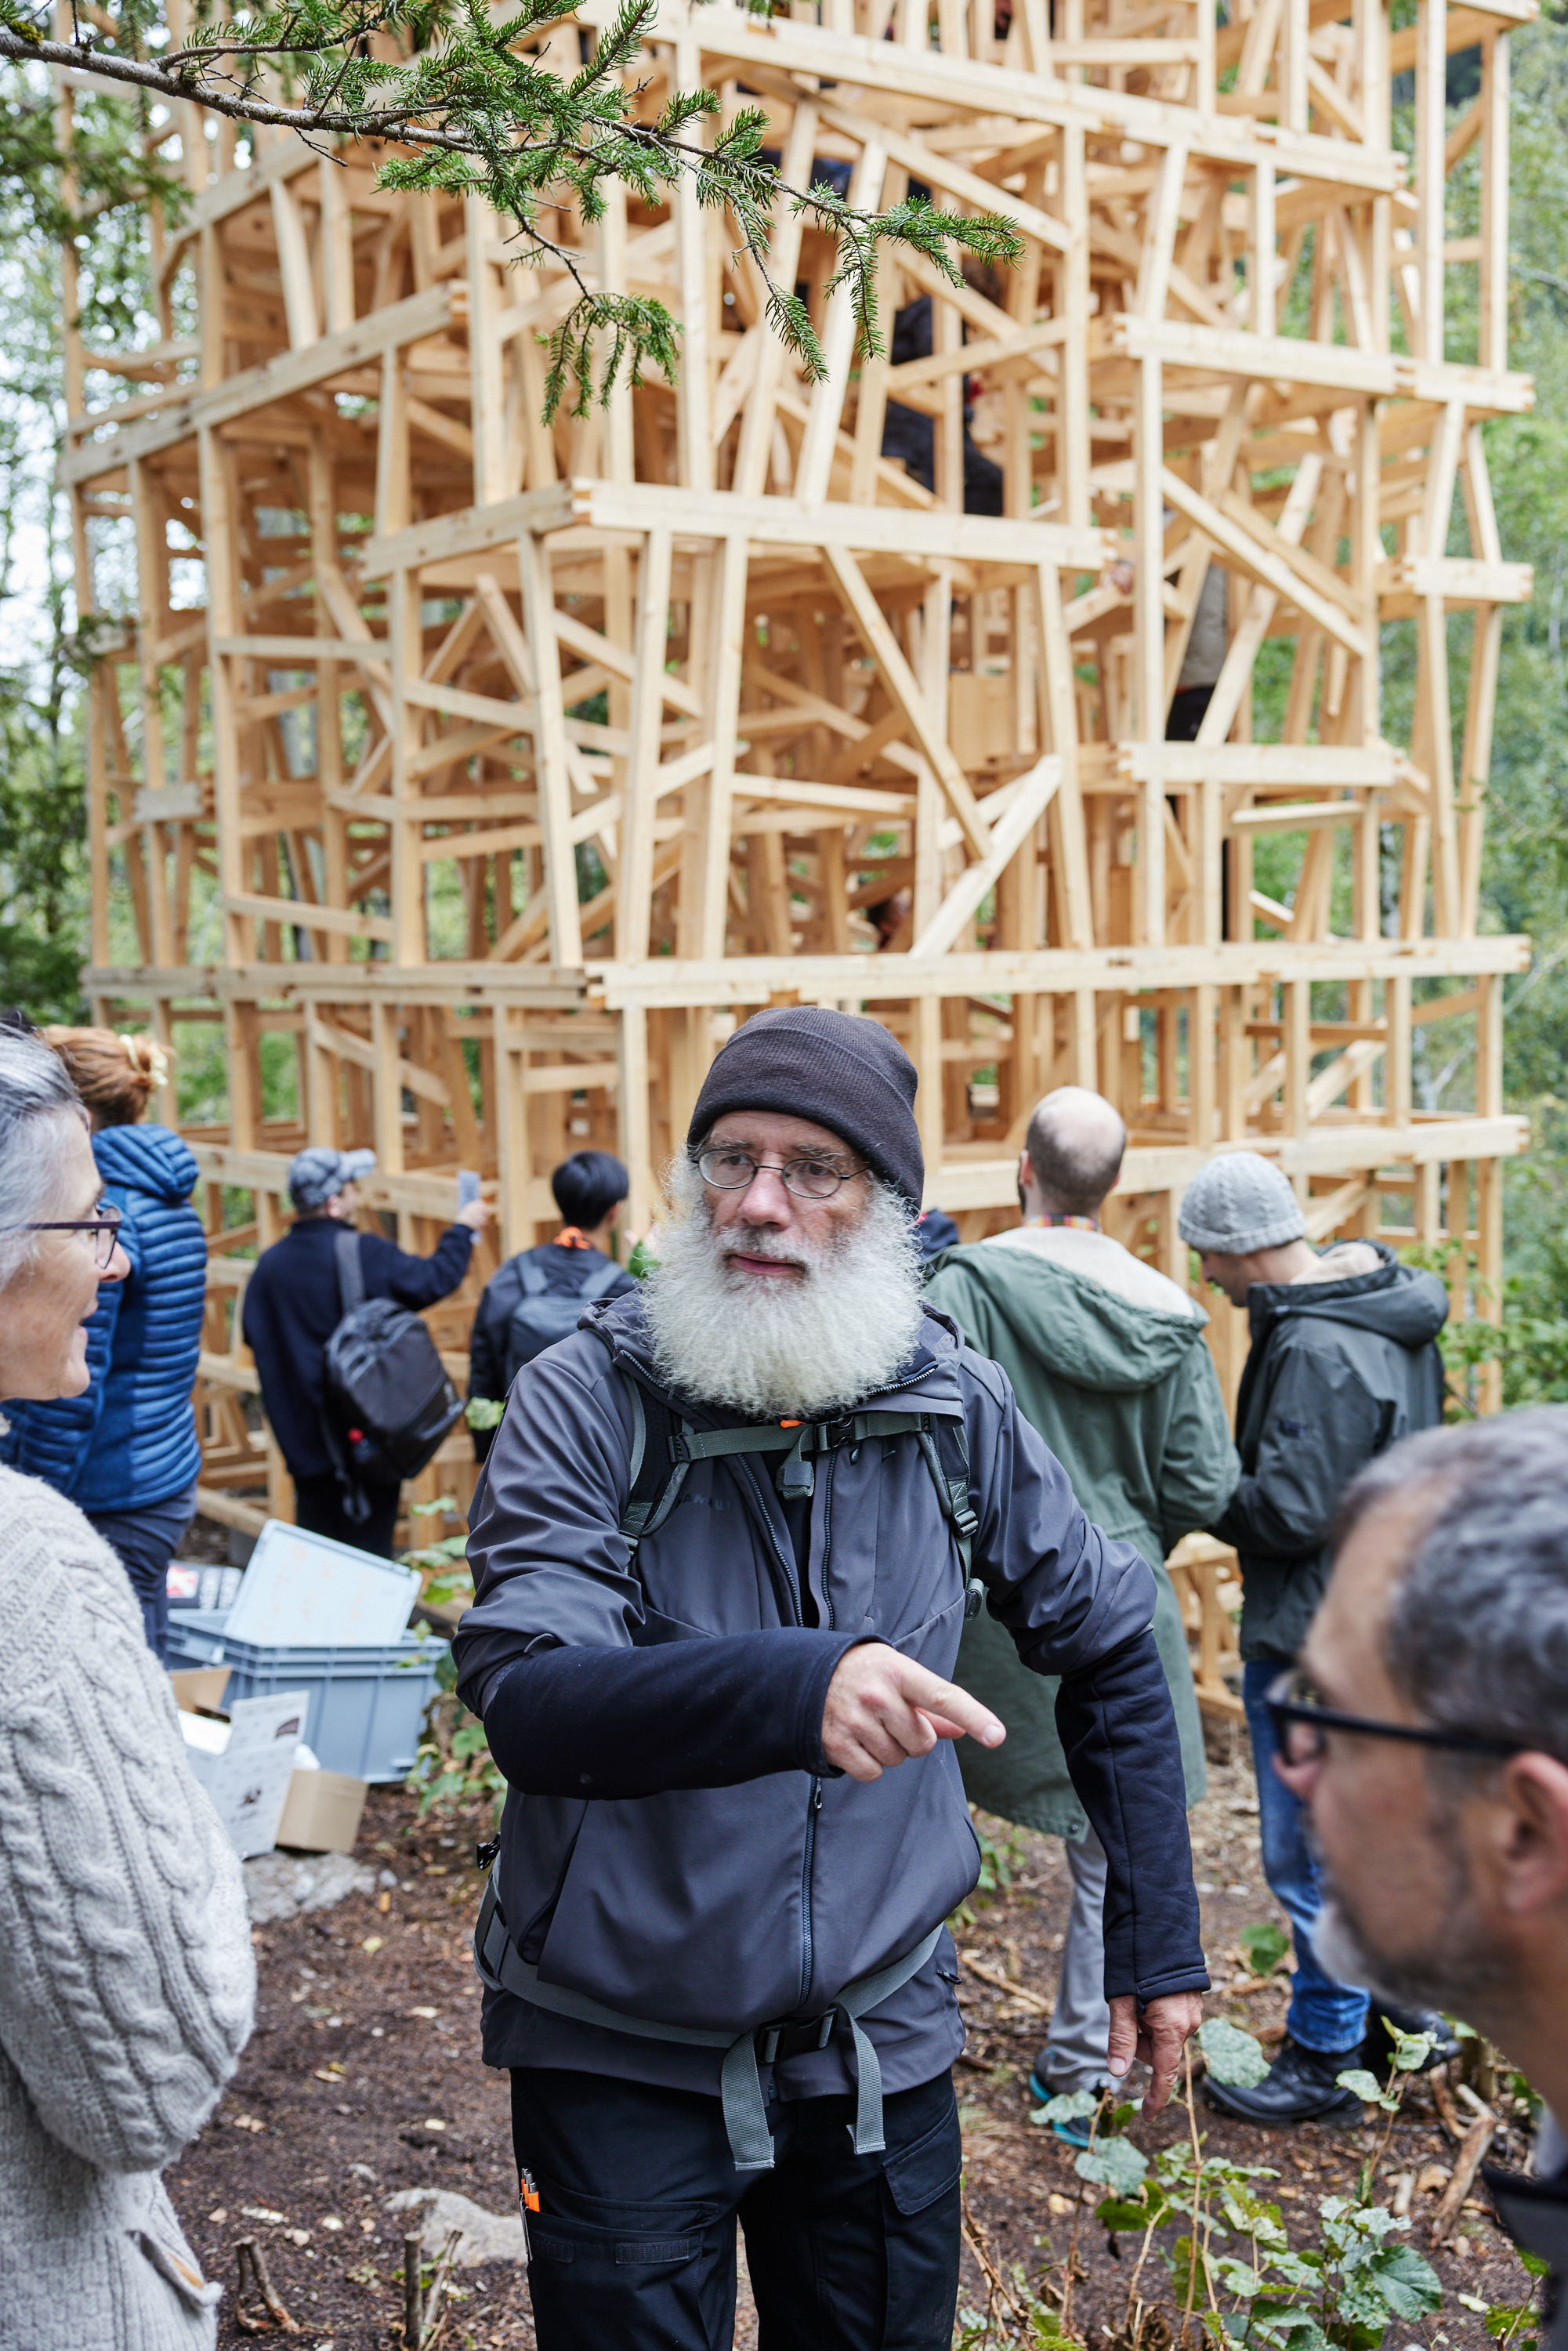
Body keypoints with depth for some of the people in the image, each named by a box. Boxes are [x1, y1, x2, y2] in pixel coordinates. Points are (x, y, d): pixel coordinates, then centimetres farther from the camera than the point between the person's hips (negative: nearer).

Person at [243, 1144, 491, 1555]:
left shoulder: (269, 1265, -1)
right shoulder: (368, 1255, -16)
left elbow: (254, 1337, 10)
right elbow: (433, 1280, -6)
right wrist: (462, 1230, 10)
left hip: (302, 1440, 5)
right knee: (369, 1548, 3)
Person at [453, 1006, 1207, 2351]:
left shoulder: (953, 1405, -6)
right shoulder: (587, 1402, -16)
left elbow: (1109, 1640, 6)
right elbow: (527, 1697, -29)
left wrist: (1159, 1940, 6)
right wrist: (793, 1688, -47)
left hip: (882, 2038, 3)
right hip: (623, 2051, -3)